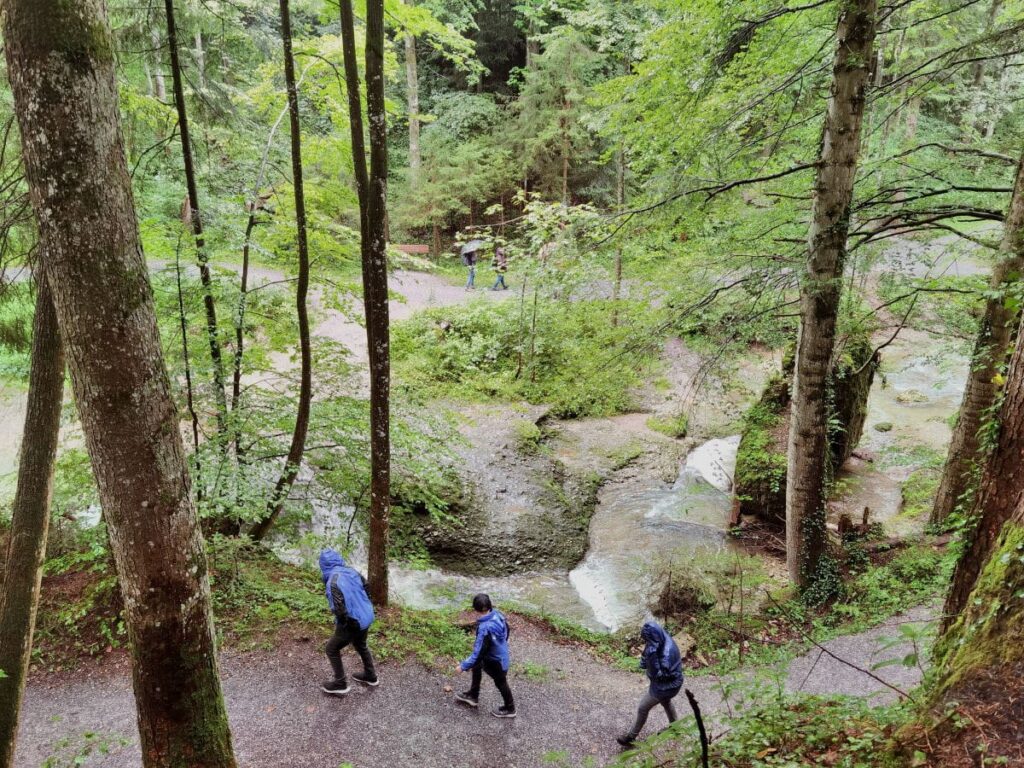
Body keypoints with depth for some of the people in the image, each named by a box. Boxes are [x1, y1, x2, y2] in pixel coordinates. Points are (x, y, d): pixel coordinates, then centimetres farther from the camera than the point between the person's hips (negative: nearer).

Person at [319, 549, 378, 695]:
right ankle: (370, 677, 47)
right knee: (361, 645, 32)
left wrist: (342, 623, -11)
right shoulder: (352, 571, -2)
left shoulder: (333, 582, -25)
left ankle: (340, 684, 26)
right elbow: (366, 588, 10)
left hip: (352, 623, -7)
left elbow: (339, 609, -30)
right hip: (366, 617, 7)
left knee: (332, 649, 16)